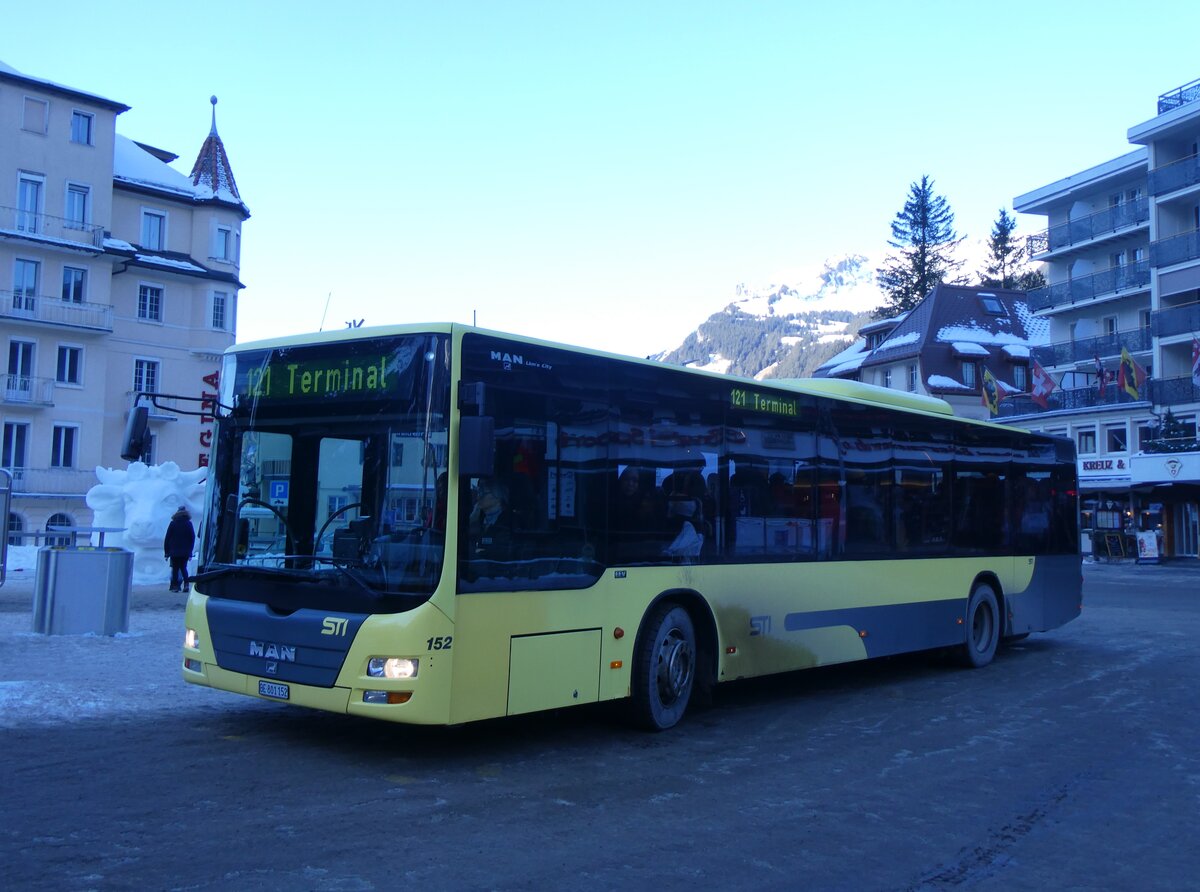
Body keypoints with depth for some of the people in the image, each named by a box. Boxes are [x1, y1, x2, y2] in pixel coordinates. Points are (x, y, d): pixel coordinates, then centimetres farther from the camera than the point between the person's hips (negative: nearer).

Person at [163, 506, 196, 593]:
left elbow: (167, 538, -2)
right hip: (185, 552, 2)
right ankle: (186, 584, -8)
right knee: (183, 568, 11)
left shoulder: (173, 523, -2)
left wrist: (166, 552, 3)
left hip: (174, 552, -1)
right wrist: (190, 552, 10)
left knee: (175, 569, 5)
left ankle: (175, 586, 0)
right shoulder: (189, 524, 2)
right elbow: (192, 538, 3)